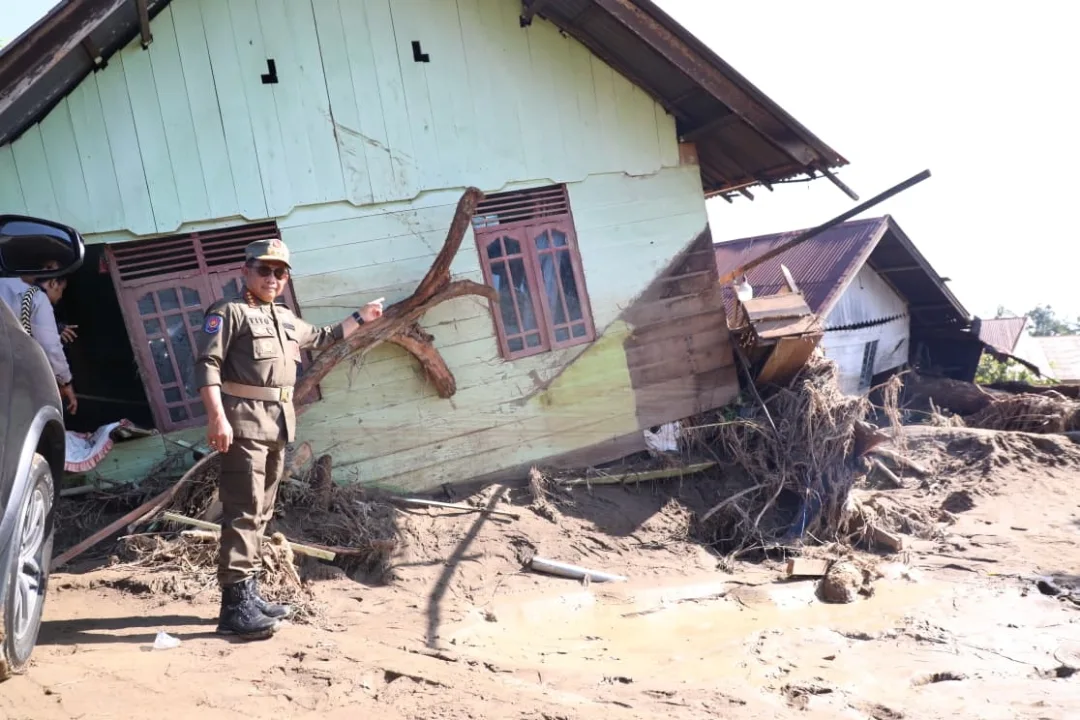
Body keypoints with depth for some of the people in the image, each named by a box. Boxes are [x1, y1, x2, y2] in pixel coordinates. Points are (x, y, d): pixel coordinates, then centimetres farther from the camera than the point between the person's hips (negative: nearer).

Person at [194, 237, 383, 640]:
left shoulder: (287, 319, 22)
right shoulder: (228, 312, -3)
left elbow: (321, 338, 40)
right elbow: (207, 365, -13)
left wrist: (360, 318, 42)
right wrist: (217, 417, -24)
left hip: (278, 424, 9)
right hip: (244, 422, -8)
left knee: (260, 513, 11)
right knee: (243, 512, -13)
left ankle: (248, 595, 17)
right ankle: (235, 605, -14)